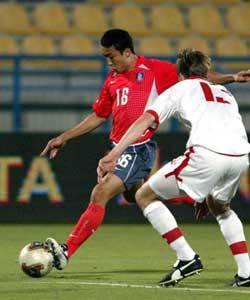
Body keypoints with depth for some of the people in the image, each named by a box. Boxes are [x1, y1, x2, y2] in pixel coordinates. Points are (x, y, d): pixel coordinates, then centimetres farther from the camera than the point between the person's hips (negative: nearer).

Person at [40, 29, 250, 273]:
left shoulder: (154, 70, -4)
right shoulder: (112, 79, 13)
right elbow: (98, 116, 22)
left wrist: (230, 78, -4)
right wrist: (64, 138, 19)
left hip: (139, 149, -8)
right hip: (119, 148, 8)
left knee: (100, 194, -18)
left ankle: (67, 252, -22)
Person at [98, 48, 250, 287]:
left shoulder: (180, 89, 20)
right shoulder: (225, 93, 36)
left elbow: (146, 120, 4)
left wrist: (113, 155, -7)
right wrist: (206, 191, 44)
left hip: (206, 154, -6)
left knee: (145, 196, 11)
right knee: (219, 206, 36)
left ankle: (186, 257, 2)